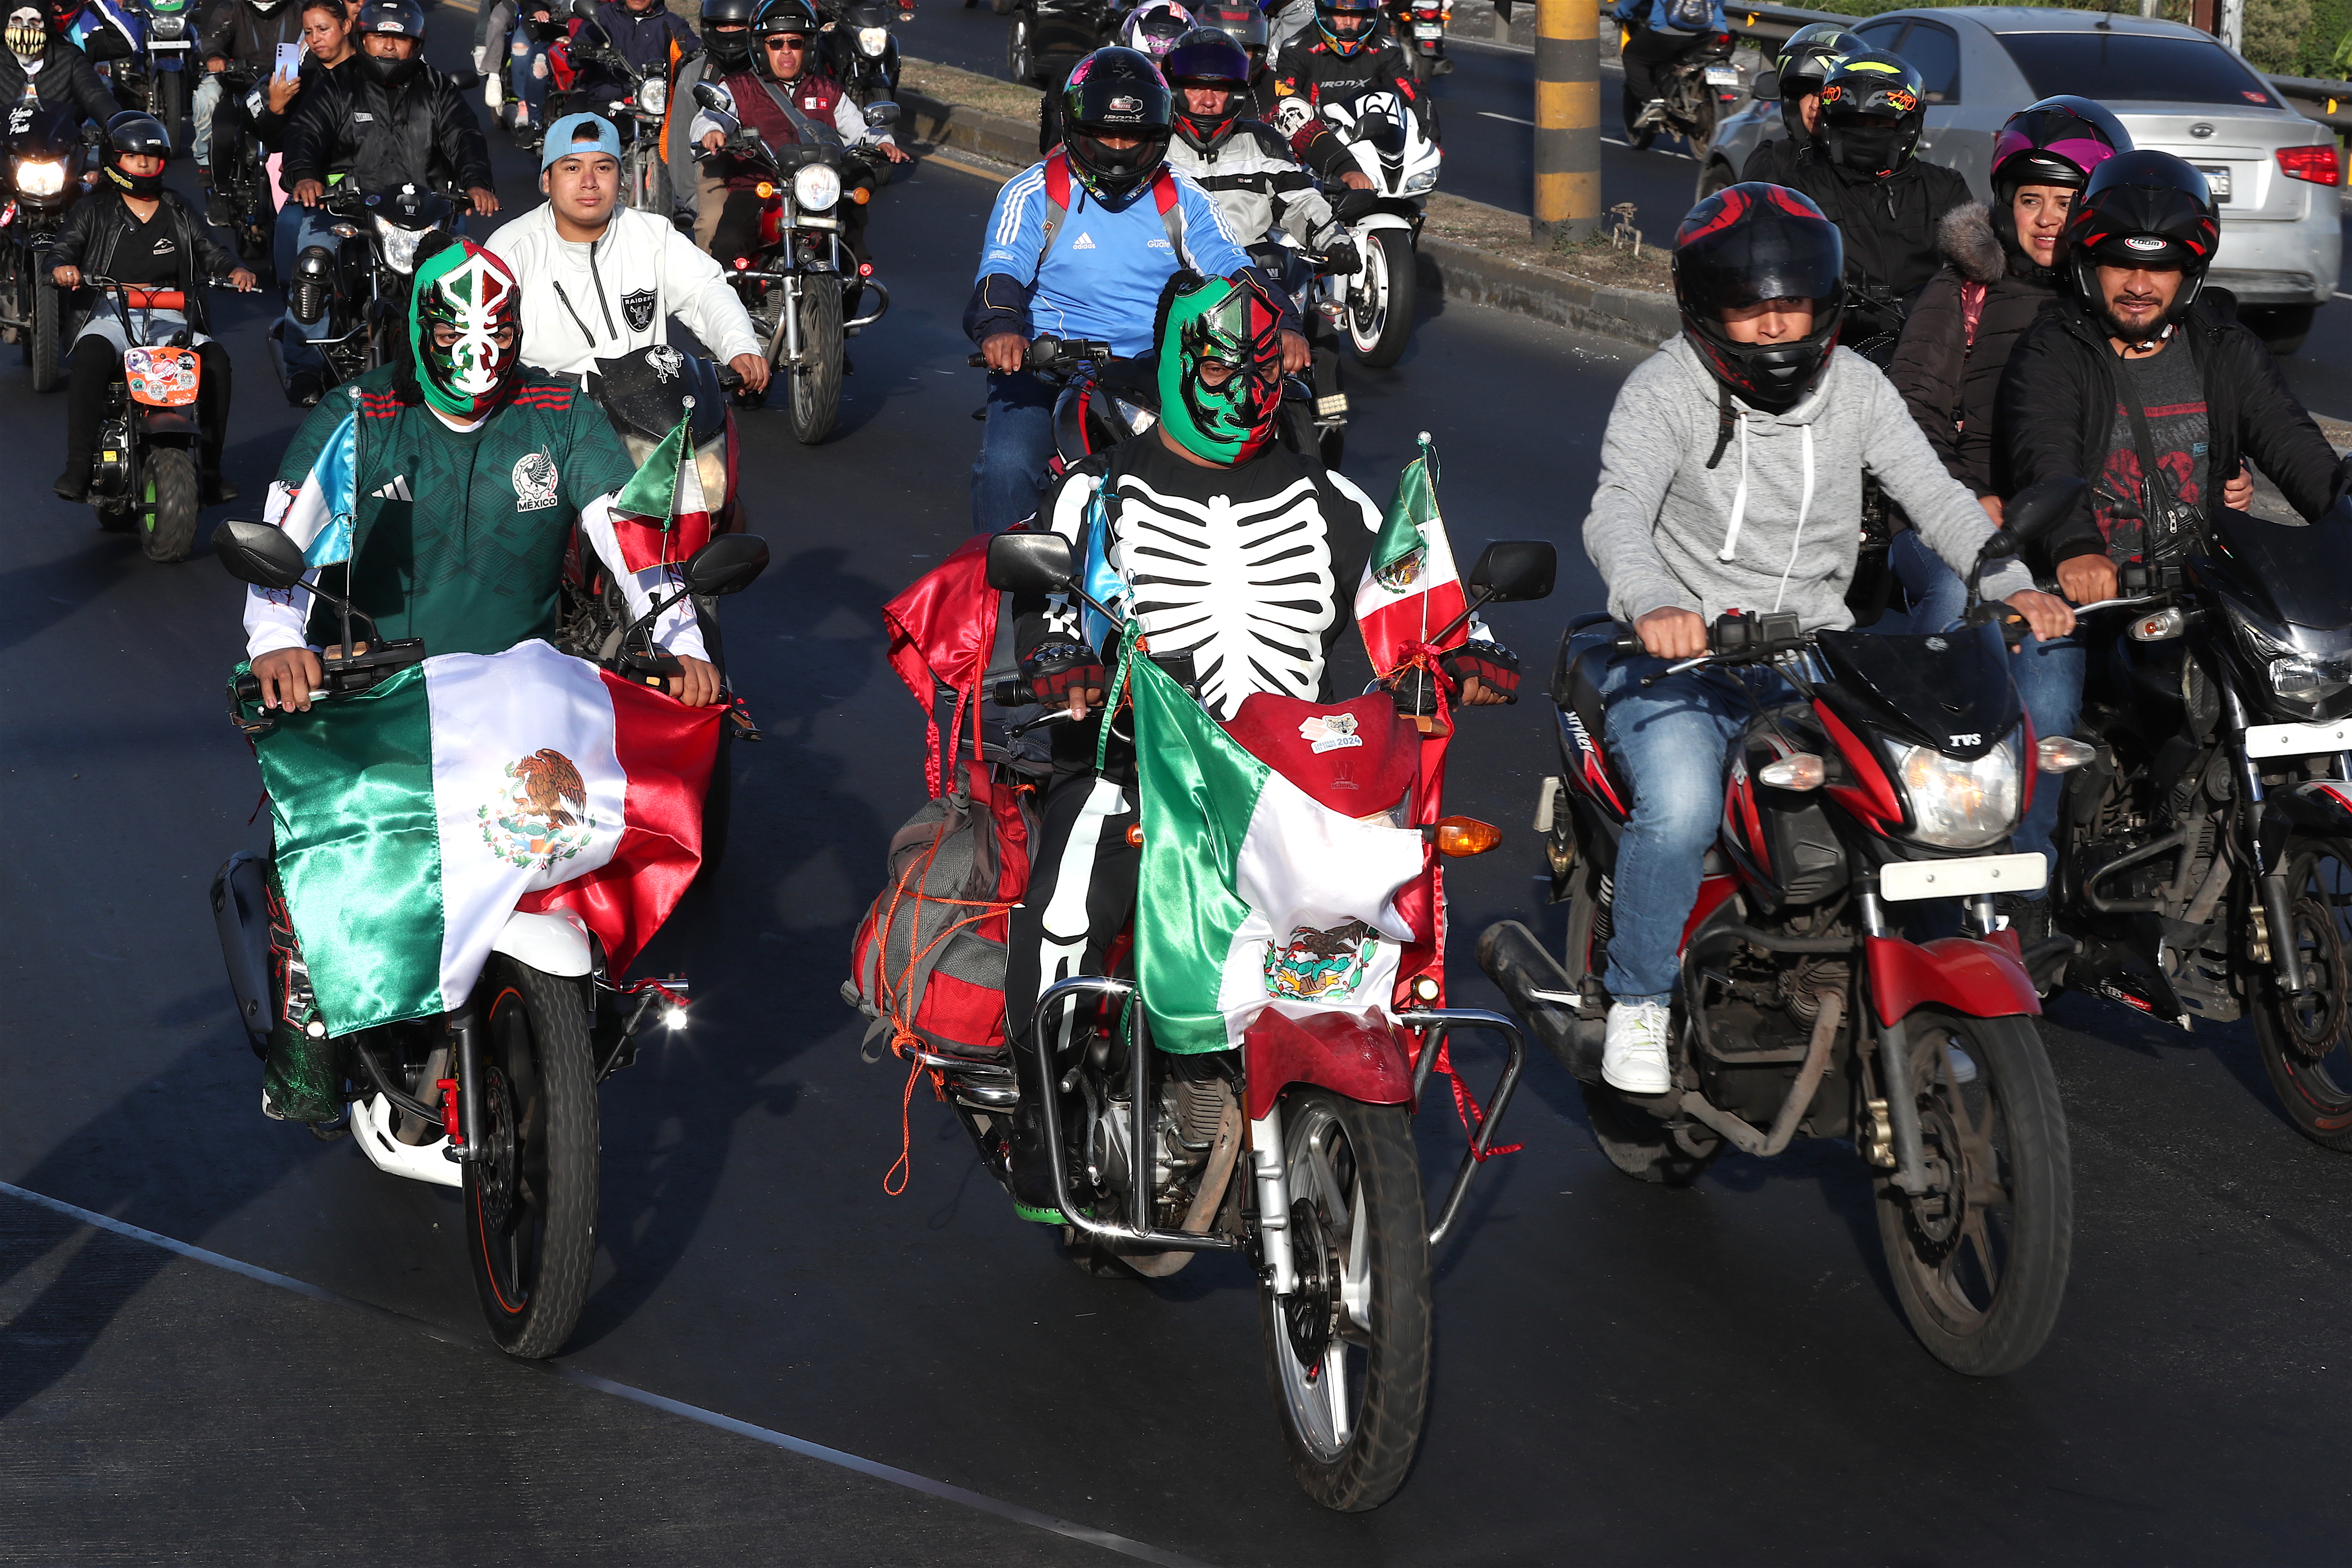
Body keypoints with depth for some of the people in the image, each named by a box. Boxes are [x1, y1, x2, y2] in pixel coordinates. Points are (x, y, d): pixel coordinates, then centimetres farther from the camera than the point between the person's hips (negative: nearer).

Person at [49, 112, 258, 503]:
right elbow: (64, 246, 1)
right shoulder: (94, 210, 14)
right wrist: (62, 267, -24)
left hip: (171, 315, 3)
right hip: (112, 312, -3)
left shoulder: (178, 213, 23)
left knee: (215, 358, -26)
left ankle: (209, 467, -19)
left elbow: (208, 251, 15)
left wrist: (233, 270, -8)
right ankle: (78, 466, -38)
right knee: (90, 354, -37)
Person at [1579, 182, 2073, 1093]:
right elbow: (1618, 511, -25)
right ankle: (1638, 1001, -4)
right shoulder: (1664, 392, -9)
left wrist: (2011, 585, -20)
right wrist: (1653, 603, -46)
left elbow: (1934, 496, -1)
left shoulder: (1855, 388, 6)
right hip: (1685, 648, -4)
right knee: (1681, 810, -29)